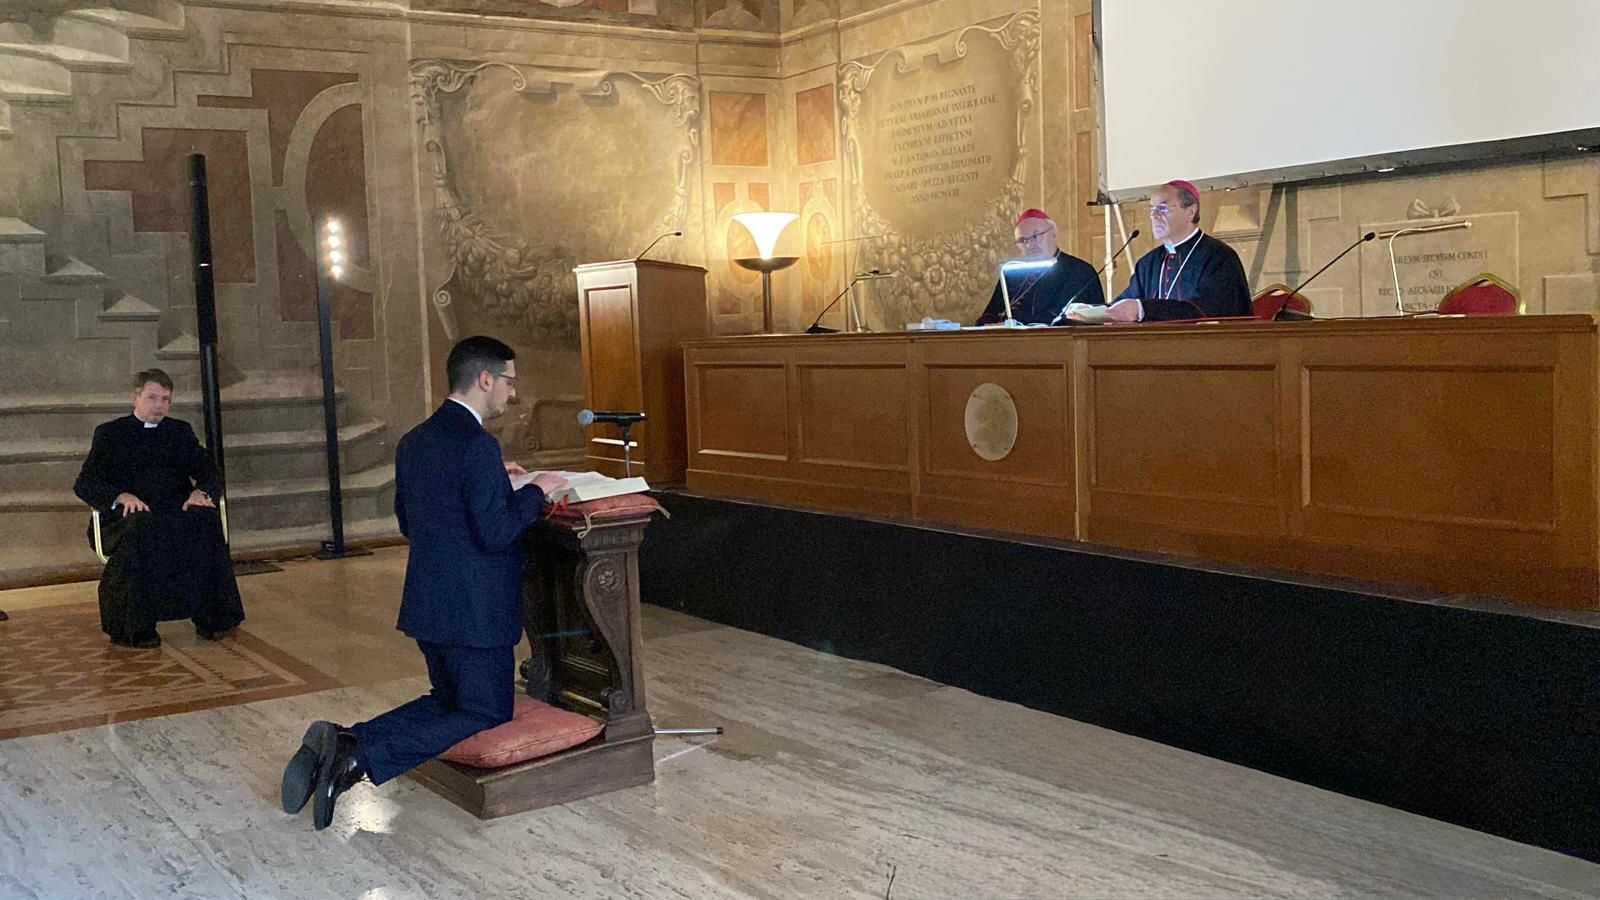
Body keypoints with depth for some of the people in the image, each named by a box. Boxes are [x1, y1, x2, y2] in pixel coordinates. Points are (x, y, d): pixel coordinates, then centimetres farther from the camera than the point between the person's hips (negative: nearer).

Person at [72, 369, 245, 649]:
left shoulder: (181, 431, 23)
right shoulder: (110, 434, 12)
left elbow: (209, 473, 14)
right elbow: (84, 484, 1)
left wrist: (201, 492, -12)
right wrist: (122, 496, -20)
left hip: (176, 513, 3)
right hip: (128, 517, -2)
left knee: (206, 520, -31)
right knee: (142, 528, -38)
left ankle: (210, 617, -25)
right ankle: (133, 628, -30)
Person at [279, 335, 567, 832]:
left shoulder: (414, 442, 8)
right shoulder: (478, 445, -19)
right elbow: (495, 533, -22)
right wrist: (534, 491, -7)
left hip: (427, 603, 9)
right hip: (474, 609, -8)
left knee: (449, 701, 24)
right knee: (486, 714, 6)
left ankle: (342, 741, 3)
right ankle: (359, 757, -11)